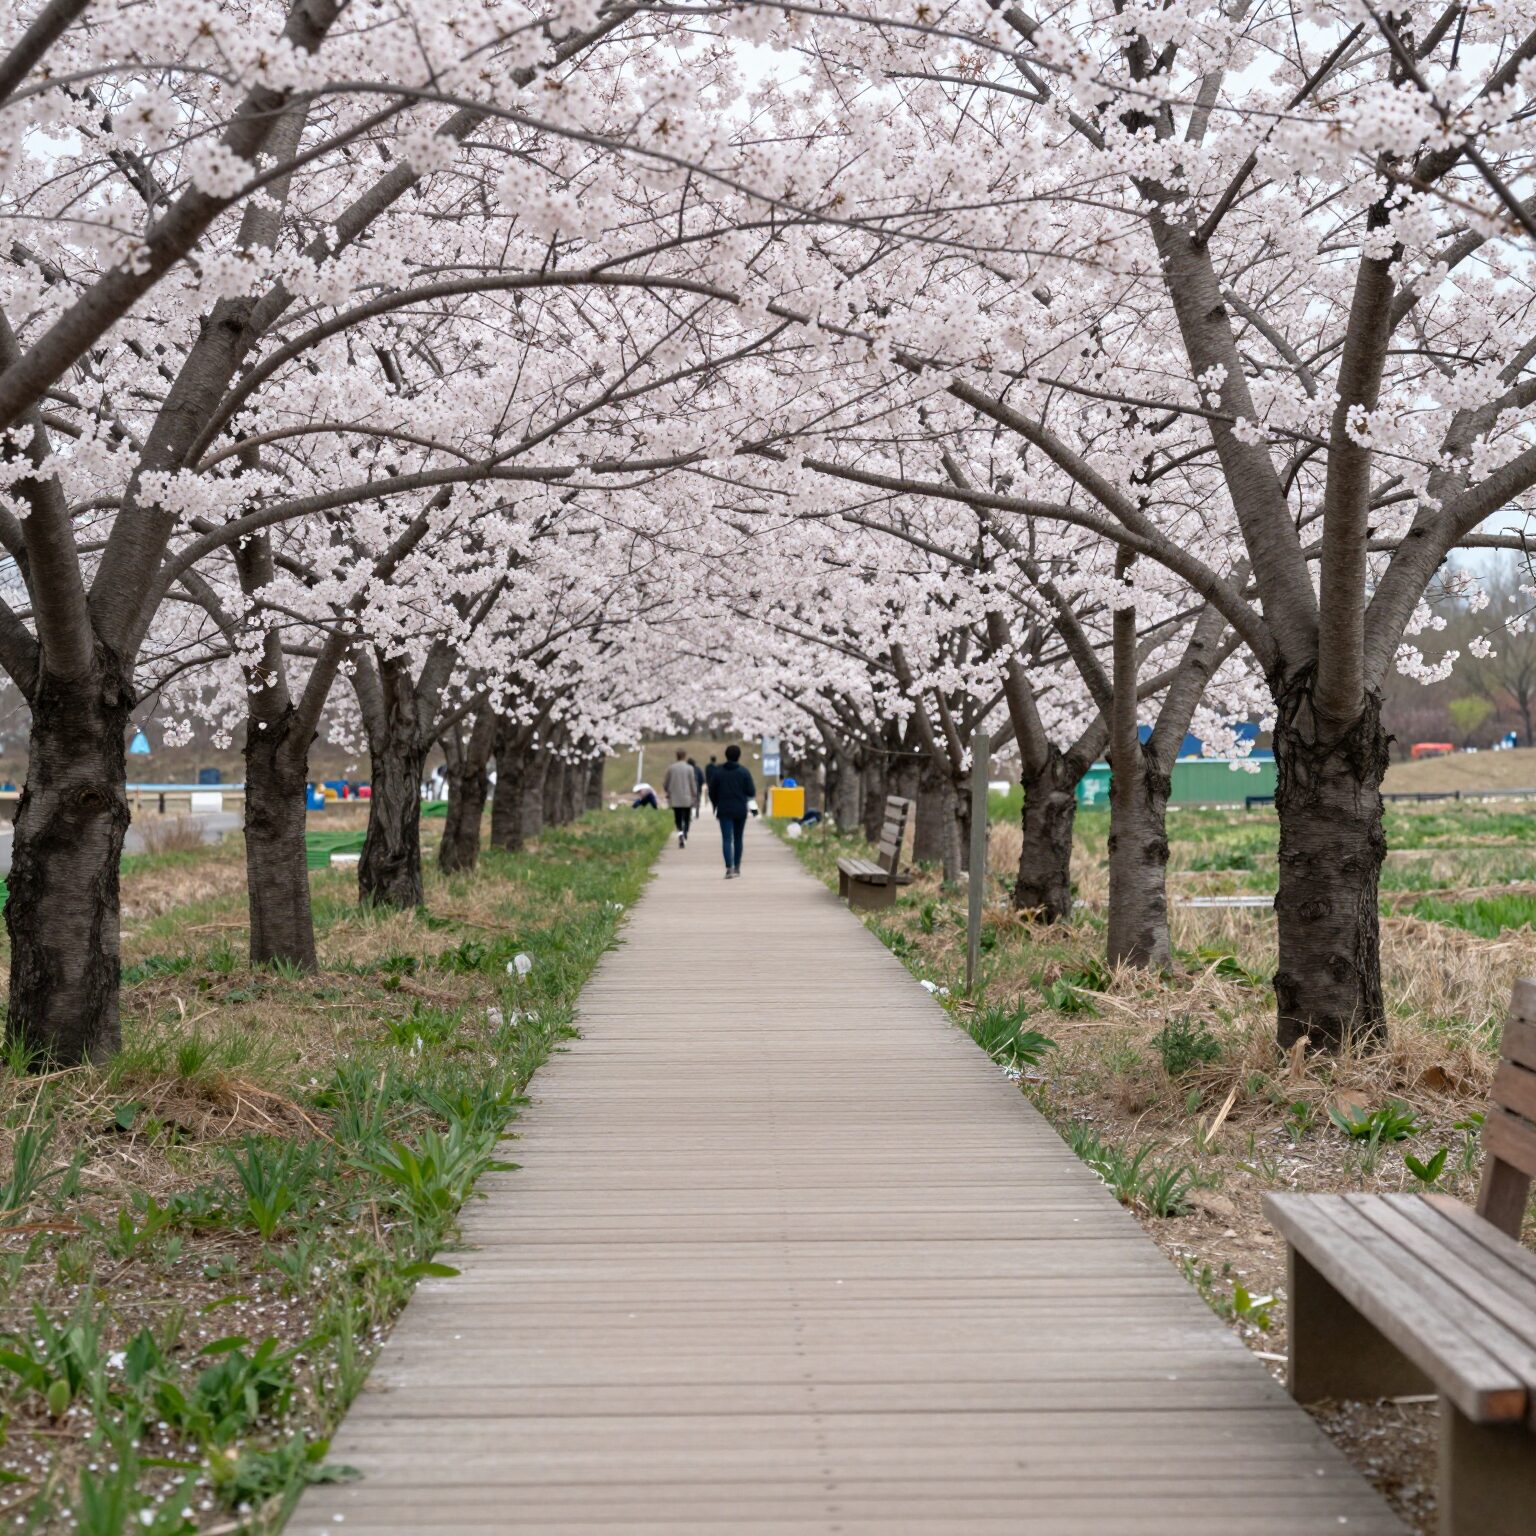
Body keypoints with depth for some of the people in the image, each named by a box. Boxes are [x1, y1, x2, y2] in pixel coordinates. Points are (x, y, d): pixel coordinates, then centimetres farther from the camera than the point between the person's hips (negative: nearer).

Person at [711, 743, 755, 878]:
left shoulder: (719, 772, 0)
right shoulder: (744, 772, -4)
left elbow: (712, 793, 6)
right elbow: (751, 792, -8)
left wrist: (717, 805, 23)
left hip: (724, 811, -1)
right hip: (740, 810, 1)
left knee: (727, 839, -6)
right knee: (738, 839, 15)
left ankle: (729, 868, -22)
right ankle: (737, 867, 23)